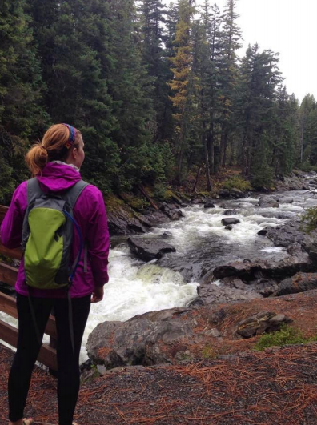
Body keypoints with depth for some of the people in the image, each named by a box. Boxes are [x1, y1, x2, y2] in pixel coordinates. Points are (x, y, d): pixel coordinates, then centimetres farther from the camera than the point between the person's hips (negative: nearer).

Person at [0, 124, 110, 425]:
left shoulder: (25, 191, -7)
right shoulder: (90, 194, -13)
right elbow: (99, 248, -7)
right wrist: (99, 284, 7)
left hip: (32, 287, 3)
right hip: (74, 289, -2)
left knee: (26, 354, 20)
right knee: (68, 358, 13)